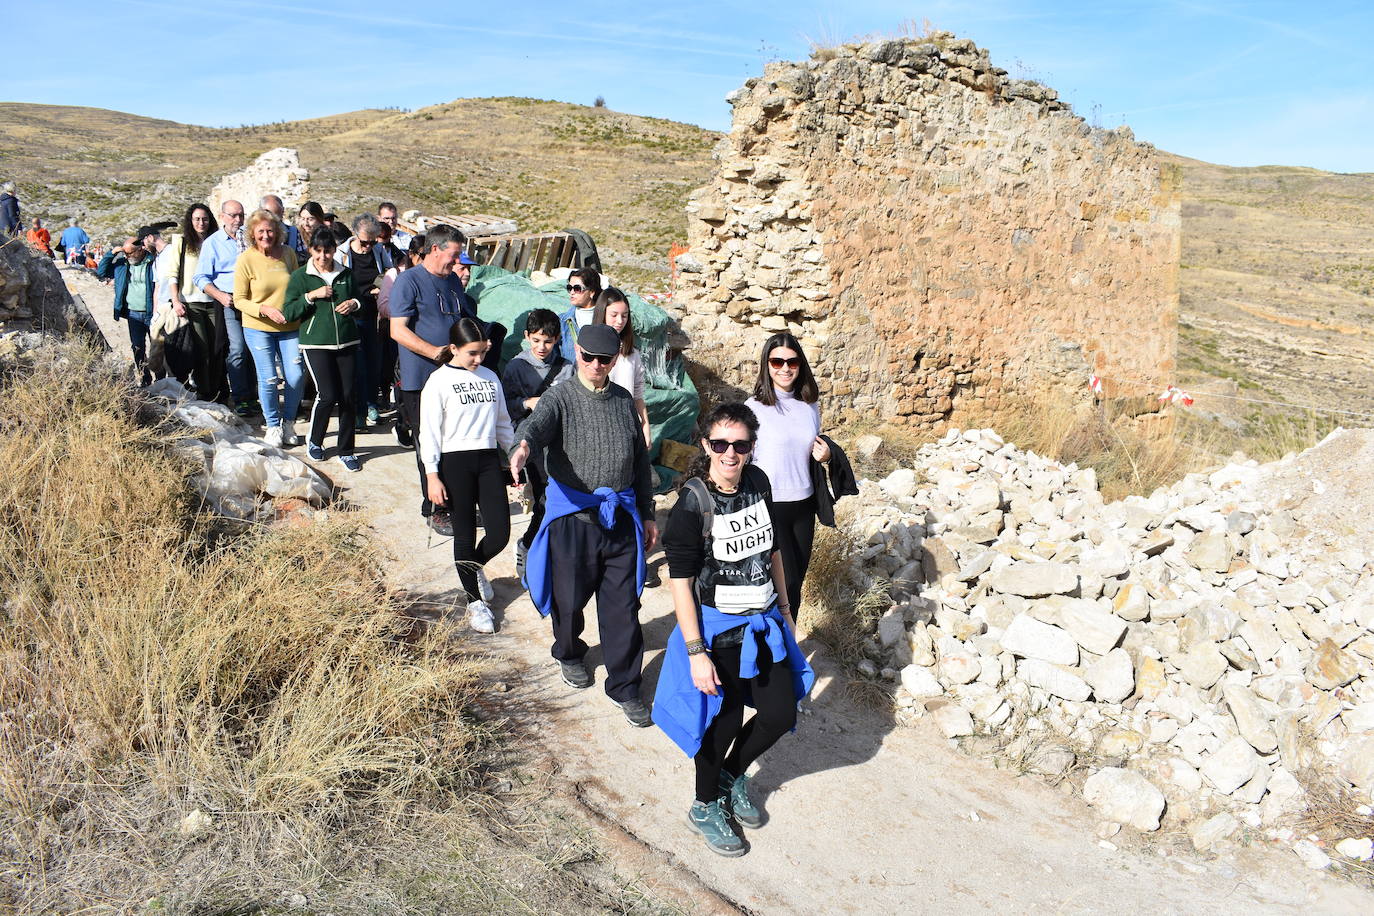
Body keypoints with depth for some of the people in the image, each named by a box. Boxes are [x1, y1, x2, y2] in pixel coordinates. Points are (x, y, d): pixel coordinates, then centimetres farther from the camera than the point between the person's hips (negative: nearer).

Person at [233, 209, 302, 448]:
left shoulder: (288, 253, 2)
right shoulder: (246, 259, -8)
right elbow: (239, 300, -6)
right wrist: (265, 309, -21)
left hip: (289, 327, 3)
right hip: (258, 329, -3)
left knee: (296, 376, -2)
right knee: (268, 379, -3)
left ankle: (288, 423, 18)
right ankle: (273, 426, 16)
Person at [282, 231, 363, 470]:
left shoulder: (346, 274, 11)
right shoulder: (300, 276, 2)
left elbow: (359, 301, 24)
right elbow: (288, 313, -3)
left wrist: (354, 304, 1)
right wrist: (310, 296, -15)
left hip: (347, 342, 3)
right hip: (316, 344, -3)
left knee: (348, 396, 0)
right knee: (327, 395, -12)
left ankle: (346, 451, 12)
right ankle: (314, 442, 14)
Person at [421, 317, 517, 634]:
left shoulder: (490, 377, 10)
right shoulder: (439, 381, -4)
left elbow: (503, 423, 18)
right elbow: (429, 430, -6)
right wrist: (432, 476, -10)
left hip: (488, 459, 4)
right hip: (455, 462, -4)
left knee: (499, 533, -1)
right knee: (465, 534, 4)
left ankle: (474, 567, 32)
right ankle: (475, 601, 18)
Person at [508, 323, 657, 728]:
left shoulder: (624, 401, 8)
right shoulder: (560, 399, -6)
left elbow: (641, 460, 15)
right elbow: (537, 423, -29)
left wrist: (647, 514, 15)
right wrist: (524, 444, -53)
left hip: (621, 517, 3)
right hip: (573, 516, -2)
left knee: (623, 607, 4)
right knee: (569, 598, 13)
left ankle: (624, 686, 17)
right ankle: (569, 653, 43)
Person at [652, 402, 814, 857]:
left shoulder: (758, 483, -2)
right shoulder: (692, 503, -20)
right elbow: (680, 581, -19)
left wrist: (784, 607, 15)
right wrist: (695, 651, -20)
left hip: (763, 622, 6)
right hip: (717, 629, -6)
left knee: (780, 713, 11)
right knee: (724, 722, 6)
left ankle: (731, 776, 39)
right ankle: (705, 807, 33)